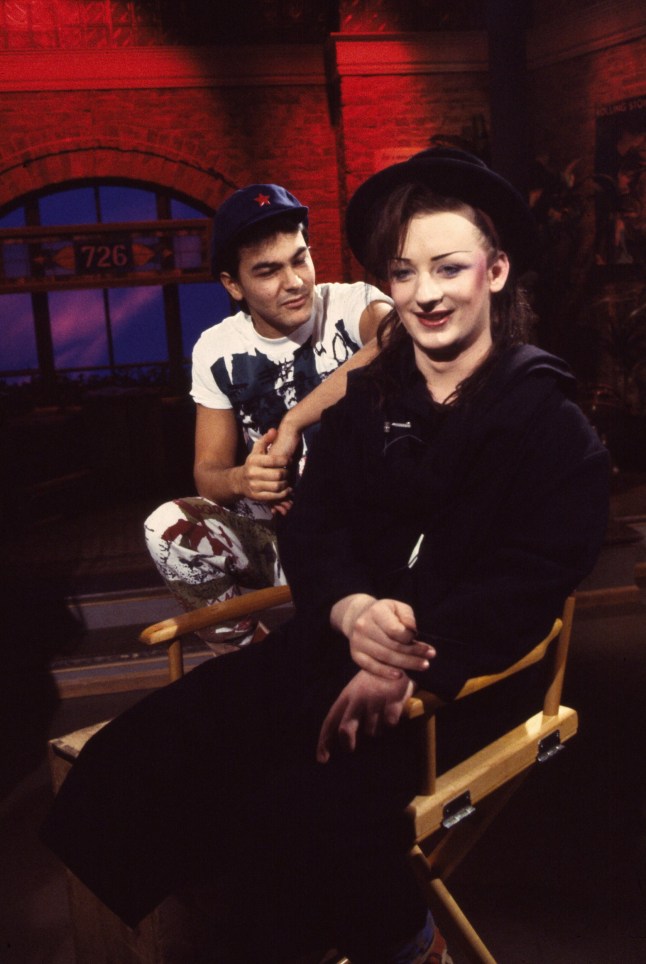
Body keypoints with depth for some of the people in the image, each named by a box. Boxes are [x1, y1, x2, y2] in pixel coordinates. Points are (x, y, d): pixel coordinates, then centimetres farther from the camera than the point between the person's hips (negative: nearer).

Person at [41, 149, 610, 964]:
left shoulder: (549, 422, -3)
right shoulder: (365, 400, 12)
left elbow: (530, 581, -12)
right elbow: (311, 528, 6)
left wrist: (413, 669, -26)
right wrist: (353, 611, -17)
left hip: (460, 680, -5)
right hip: (332, 648, 5)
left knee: (303, 814, -30)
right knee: (126, 762, -12)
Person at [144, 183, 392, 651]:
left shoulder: (352, 305, -10)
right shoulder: (218, 351, 1)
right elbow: (209, 471, 2)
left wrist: (292, 424, -33)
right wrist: (240, 480, -23)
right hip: (272, 531, 4)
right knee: (168, 528, -21)